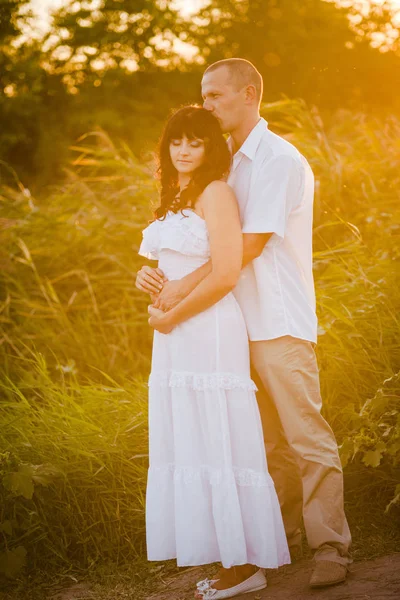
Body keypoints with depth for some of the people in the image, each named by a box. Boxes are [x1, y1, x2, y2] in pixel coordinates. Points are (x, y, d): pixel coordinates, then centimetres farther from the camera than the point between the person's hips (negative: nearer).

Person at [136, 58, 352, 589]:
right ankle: (286, 537, 23)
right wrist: (155, 271, 0)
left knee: (307, 436, -6)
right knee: (269, 442, 13)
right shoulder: (230, 164, 16)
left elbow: (248, 245, -16)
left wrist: (185, 287, -15)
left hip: (281, 324, -8)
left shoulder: (279, 160, -10)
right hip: (243, 324, 8)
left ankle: (331, 547, 0)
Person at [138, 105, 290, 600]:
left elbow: (225, 275, -18)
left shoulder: (216, 193, -9)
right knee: (190, 444, 9)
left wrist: (171, 316, -11)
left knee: (219, 443, -5)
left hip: (210, 334, -9)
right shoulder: (174, 199, 18)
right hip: (175, 337, 9)